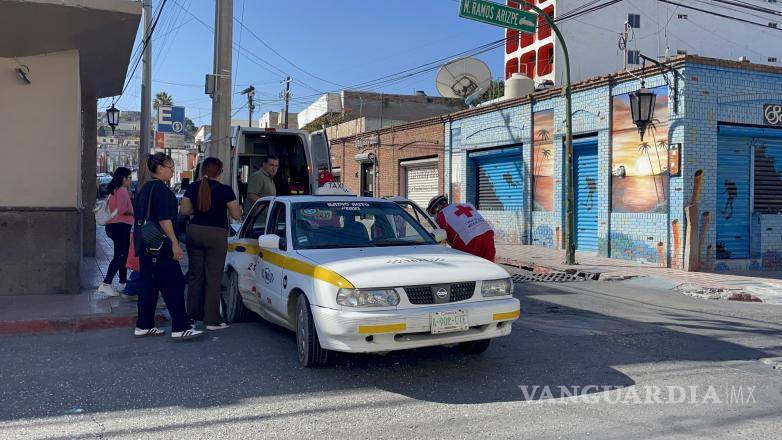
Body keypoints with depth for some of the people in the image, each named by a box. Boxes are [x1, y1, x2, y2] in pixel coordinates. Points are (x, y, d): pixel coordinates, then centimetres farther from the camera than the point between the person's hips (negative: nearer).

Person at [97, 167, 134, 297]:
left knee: (122, 255, 16)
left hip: (114, 225, 10)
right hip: (121, 226, -10)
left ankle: (123, 283, 24)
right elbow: (122, 210, -22)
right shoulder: (122, 190, -13)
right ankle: (106, 284, -14)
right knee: (120, 256, -10)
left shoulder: (114, 190, 17)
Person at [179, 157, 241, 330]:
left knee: (195, 275, 14)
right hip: (216, 234, -4)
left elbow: (183, 210, 7)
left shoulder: (192, 187, 3)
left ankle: (192, 316, 19)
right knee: (213, 277, 0)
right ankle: (212, 320, 3)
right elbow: (236, 215, -6)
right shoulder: (225, 190, -9)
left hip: (194, 232, 4)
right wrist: (237, 206, 14)